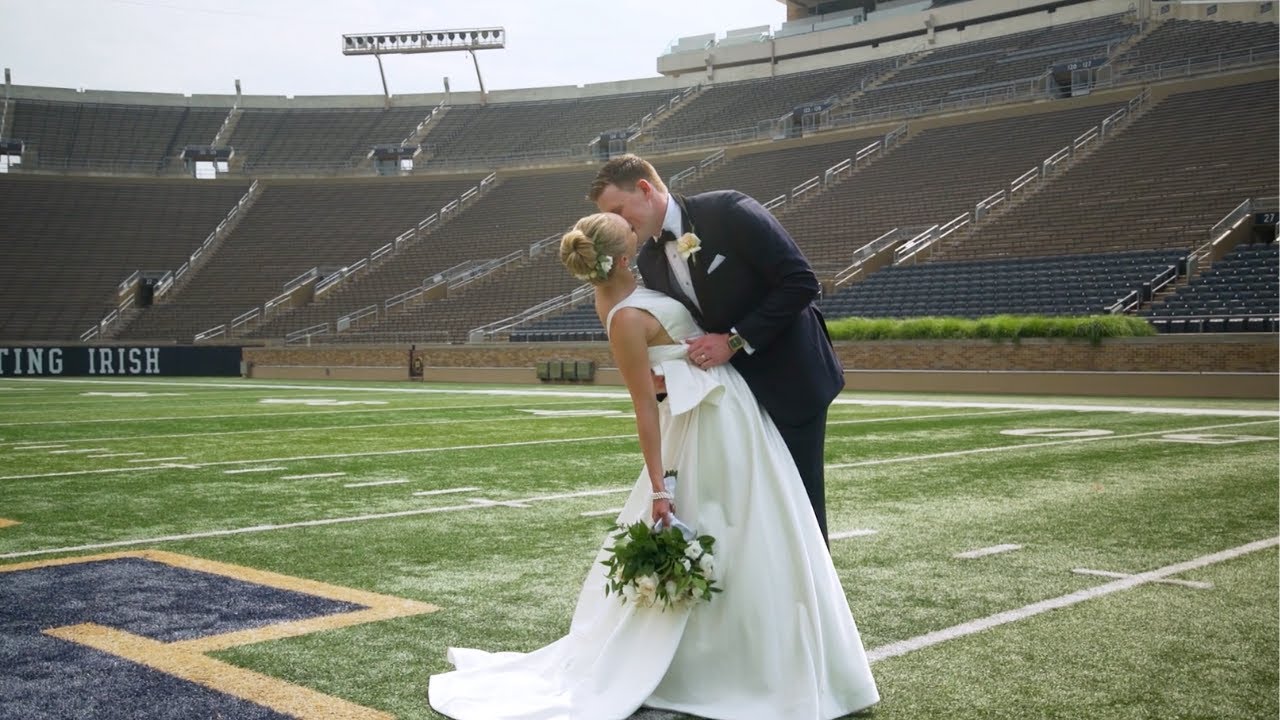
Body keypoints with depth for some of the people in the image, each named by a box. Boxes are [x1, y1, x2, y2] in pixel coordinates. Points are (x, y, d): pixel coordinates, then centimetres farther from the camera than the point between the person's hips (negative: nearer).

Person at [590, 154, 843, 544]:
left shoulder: (729, 212, -19)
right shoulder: (650, 262, 1)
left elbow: (801, 281, -20)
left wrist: (736, 340, -22)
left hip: (790, 378, -6)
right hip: (735, 387, 6)